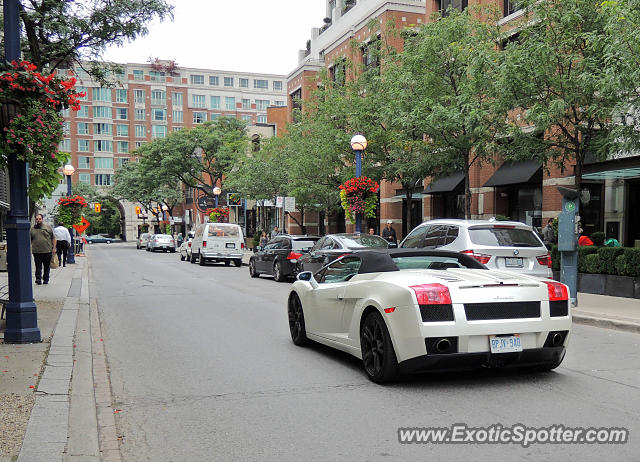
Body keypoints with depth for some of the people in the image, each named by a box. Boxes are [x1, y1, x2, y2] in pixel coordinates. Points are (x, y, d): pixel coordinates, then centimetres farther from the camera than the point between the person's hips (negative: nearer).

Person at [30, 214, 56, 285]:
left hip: (47, 251, 0)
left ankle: (46, 280, 17)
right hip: (36, 251, 0)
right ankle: (38, 279, -4)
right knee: (38, 267, -5)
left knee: (47, 267, 7)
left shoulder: (48, 227, 7)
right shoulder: (32, 229, 10)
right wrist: (29, 249, 7)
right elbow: (30, 240, 15)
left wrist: (53, 248, 2)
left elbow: (53, 238, 8)